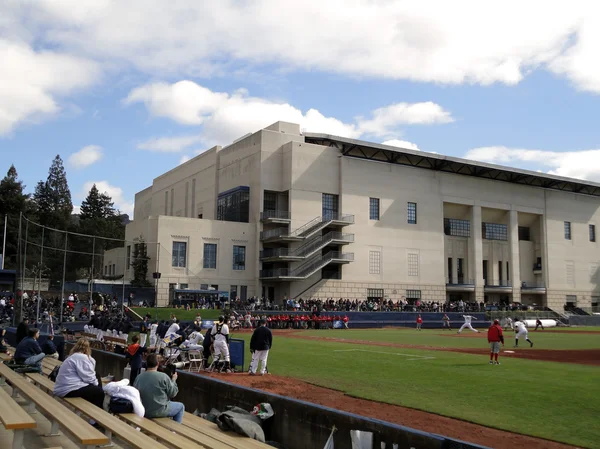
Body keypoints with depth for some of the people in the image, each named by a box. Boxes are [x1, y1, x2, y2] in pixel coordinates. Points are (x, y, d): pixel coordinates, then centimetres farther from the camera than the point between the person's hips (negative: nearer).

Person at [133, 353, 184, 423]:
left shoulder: (138, 377, -7)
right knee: (181, 406, 20)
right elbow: (173, 393, -10)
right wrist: (173, 380, 6)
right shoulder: (163, 377, -19)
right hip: (159, 411, -5)